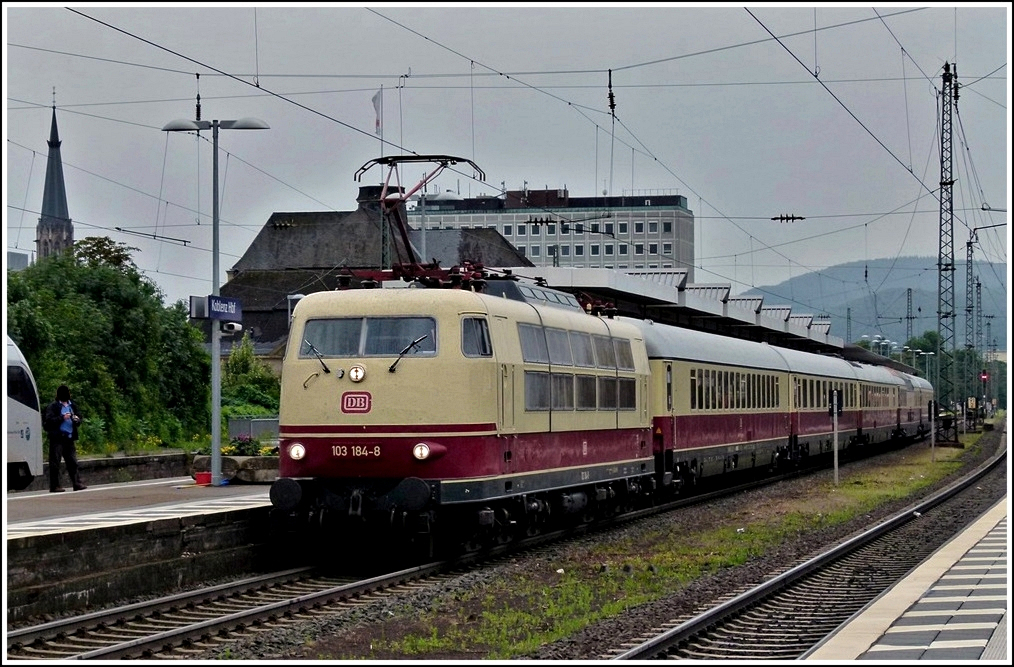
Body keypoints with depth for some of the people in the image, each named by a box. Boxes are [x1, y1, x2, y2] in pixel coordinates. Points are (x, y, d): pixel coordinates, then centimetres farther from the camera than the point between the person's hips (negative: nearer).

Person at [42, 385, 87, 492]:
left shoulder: (71, 405, 16)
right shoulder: (52, 406, -3)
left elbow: (79, 418, 25)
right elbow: (49, 420, -12)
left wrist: (77, 419, 2)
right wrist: (62, 418, -18)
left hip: (69, 438, 6)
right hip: (57, 438, -6)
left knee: (73, 462, 5)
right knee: (55, 462, -4)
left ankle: (77, 483, 6)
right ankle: (54, 486, -3)